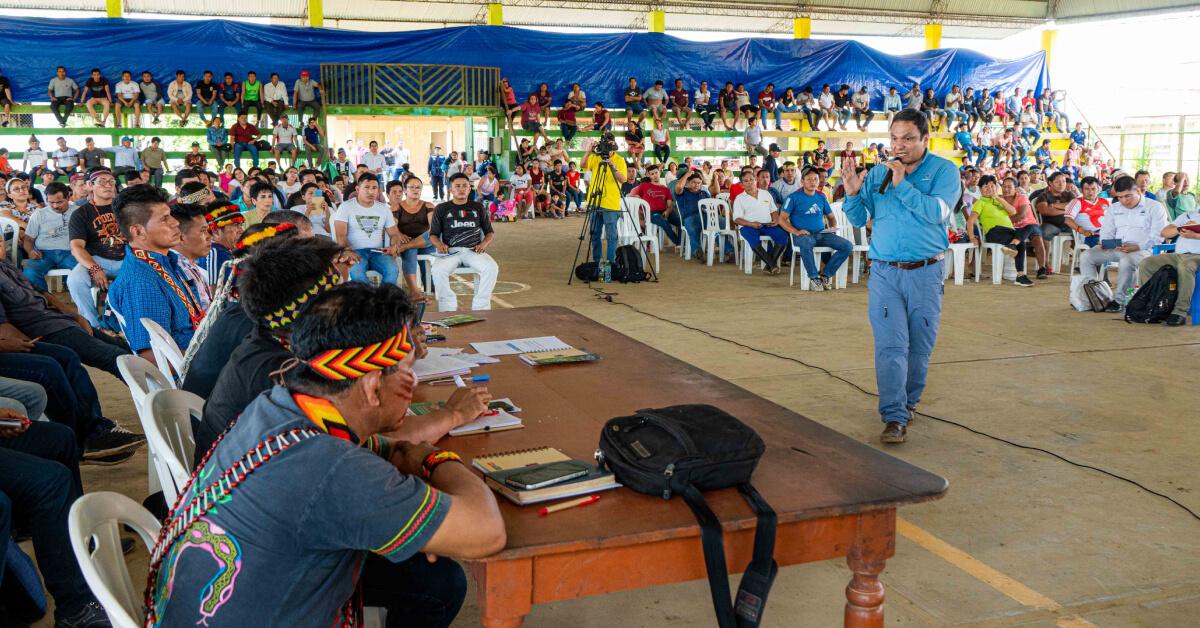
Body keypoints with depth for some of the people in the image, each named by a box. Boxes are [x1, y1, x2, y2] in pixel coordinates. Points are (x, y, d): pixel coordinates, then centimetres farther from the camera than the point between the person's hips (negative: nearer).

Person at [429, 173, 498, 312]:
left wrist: (484, 243, -4)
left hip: (474, 250, 1)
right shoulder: (441, 209, 14)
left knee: (492, 268, -30)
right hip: (450, 251, -1)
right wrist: (439, 244, -11)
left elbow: (490, 233, 19)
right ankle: (448, 308, -23)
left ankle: (481, 307, -22)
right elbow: (433, 234, 13)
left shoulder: (478, 208, 18)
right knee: (437, 270, -34)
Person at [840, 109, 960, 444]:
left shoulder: (943, 171, 0)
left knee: (919, 347, 10)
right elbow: (860, 219, 9)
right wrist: (853, 194, -10)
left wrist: (902, 184, -18)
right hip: (884, 272, 1)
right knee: (890, 345, -7)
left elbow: (937, 211, -16)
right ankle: (894, 417, -8)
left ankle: (908, 402, 29)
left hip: (926, 274, -1)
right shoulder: (878, 173, 8)